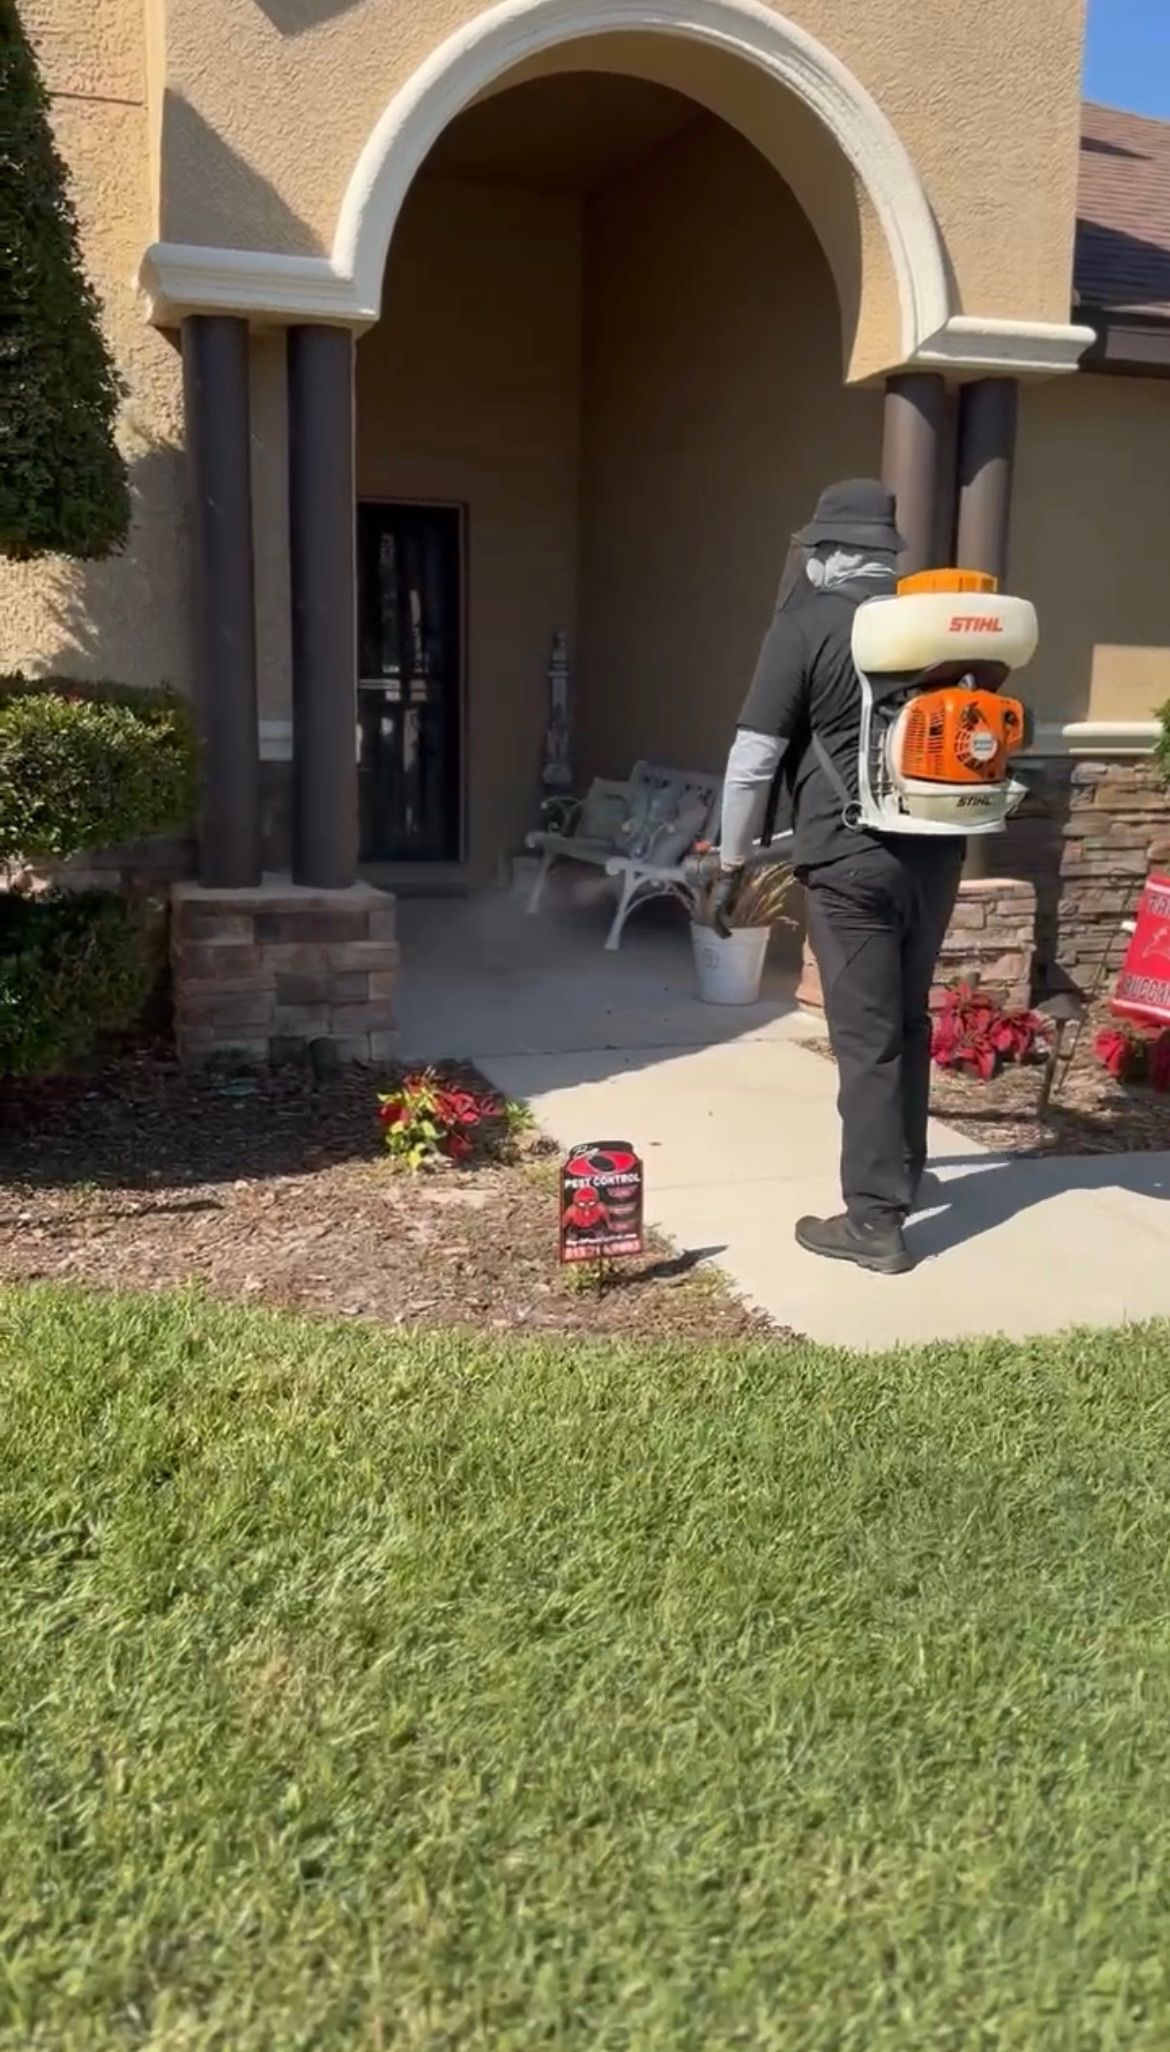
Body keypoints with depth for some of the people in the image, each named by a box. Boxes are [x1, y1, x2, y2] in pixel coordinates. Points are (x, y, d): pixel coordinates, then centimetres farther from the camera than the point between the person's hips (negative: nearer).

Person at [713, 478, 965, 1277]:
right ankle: (904, 1169, 35)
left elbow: (754, 758, -9)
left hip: (852, 858, -6)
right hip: (936, 849, 6)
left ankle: (876, 1220, 1)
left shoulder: (805, 627, -7)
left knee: (866, 1035, -3)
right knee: (909, 1018, 20)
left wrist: (733, 860, 0)